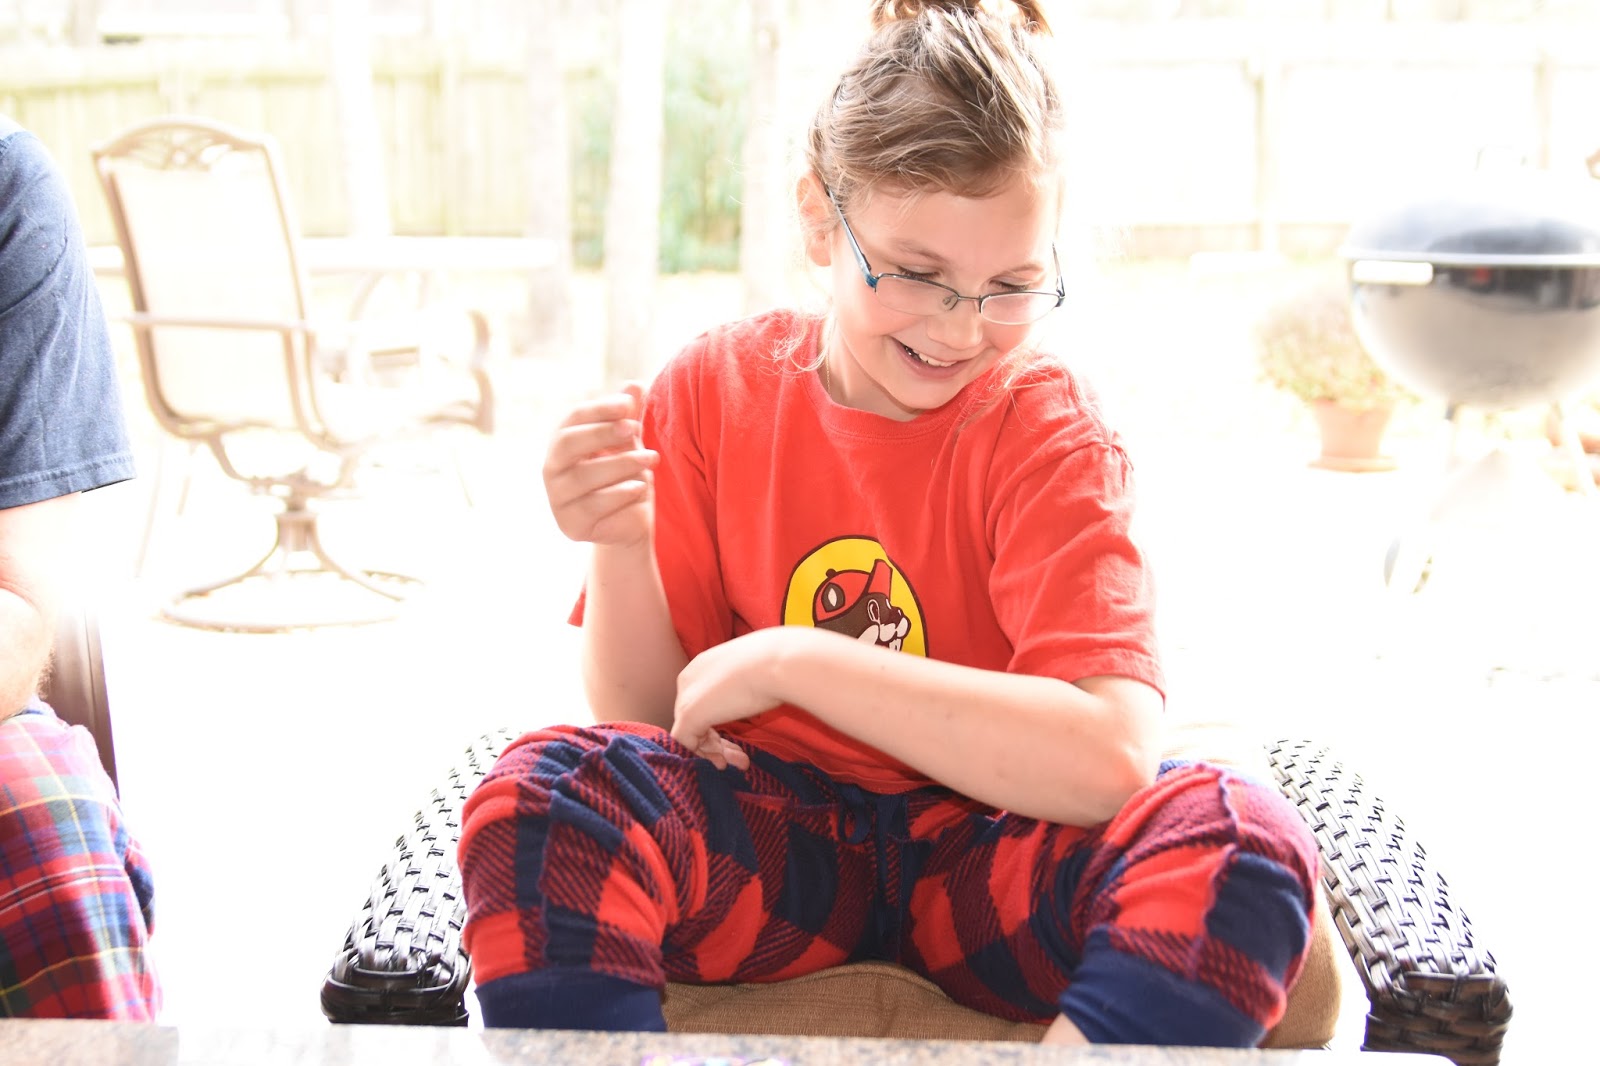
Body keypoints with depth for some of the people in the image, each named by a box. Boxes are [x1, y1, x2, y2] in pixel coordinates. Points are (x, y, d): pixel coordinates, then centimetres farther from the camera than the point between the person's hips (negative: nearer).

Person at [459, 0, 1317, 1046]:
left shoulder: (1052, 427, -8)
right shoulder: (715, 389, -2)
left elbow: (1109, 755, -23)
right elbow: (646, 718, 1)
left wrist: (787, 659, -23)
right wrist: (621, 553, -20)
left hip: (981, 857, 0)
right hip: (763, 840, 1)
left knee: (1245, 841, -29)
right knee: (539, 795, -29)